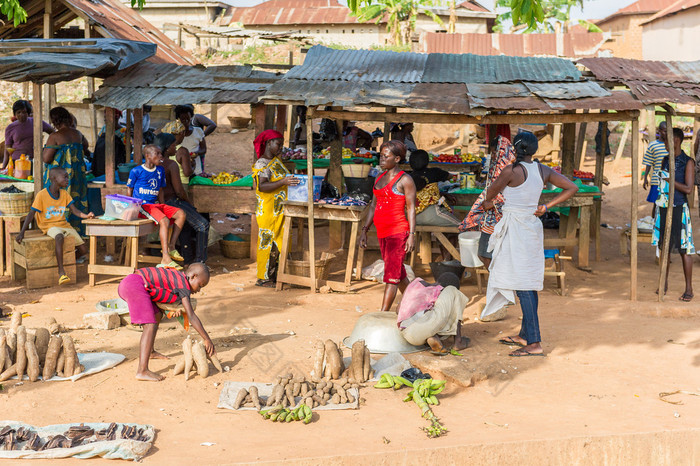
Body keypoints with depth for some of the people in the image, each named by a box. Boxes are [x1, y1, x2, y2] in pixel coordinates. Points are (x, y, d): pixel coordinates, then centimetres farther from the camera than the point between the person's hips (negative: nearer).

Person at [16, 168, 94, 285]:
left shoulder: (64, 194, 8)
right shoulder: (42, 195, -8)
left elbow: (75, 211, -1)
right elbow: (31, 214, -9)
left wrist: (86, 216, -22)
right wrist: (22, 232, -17)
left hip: (64, 225, 6)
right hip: (49, 226, -6)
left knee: (83, 250, -8)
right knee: (59, 237, -41)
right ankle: (61, 271, -40)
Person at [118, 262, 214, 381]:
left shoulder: (176, 277, 21)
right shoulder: (183, 285, -4)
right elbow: (191, 317, -7)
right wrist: (207, 340, -2)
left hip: (126, 285, 11)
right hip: (135, 285, -11)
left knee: (157, 315, 26)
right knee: (151, 326, -15)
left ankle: (150, 352, 43)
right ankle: (142, 371, -25)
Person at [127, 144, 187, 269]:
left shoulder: (160, 170, 15)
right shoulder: (136, 171, -4)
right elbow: (129, 191, 2)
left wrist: (164, 207, 11)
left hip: (156, 204, 8)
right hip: (142, 206, -8)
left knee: (181, 214, -9)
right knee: (164, 220, -30)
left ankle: (171, 246, -6)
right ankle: (166, 259, -35)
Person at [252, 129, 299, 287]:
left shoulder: (277, 161, 14)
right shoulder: (261, 164, -14)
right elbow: (262, 186, -28)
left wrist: (293, 181, 9)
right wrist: (283, 182, -35)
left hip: (280, 210, 9)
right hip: (267, 211, -9)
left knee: (278, 244, 10)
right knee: (267, 243, -4)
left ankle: (273, 276, 16)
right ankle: (263, 278, 3)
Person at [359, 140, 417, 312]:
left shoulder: (405, 180, -8)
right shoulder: (380, 179, 13)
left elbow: (411, 208, -10)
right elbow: (373, 206, 17)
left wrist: (411, 235, -15)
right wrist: (364, 230, 12)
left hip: (398, 232, -8)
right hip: (383, 233, 8)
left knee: (391, 275, -9)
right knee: (398, 273, 19)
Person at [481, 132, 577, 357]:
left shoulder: (511, 171, -15)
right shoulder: (543, 170, 4)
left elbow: (491, 193, 1)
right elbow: (571, 188, 7)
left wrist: (487, 203, 24)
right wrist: (546, 207, 7)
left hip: (515, 229, -8)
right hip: (532, 227, 8)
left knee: (523, 286, -8)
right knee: (529, 283, 15)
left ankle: (534, 343, -10)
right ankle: (525, 335, 27)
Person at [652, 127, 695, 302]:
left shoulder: (688, 162, -7)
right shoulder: (666, 160, 11)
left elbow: (688, 188, -14)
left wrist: (669, 180, -13)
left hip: (679, 208, -6)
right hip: (664, 207, 6)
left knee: (684, 249, -4)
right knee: (664, 246, 11)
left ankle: (689, 289, 2)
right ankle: (664, 284, 22)